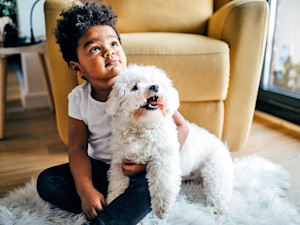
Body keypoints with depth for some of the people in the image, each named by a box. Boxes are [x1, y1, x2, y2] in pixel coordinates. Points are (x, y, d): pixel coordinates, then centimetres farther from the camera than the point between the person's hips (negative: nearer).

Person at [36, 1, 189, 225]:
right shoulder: (79, 98, -6)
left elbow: (181, 127, -14)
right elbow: (78, 147, -6)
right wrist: (86, 190, -21)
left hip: (138, 171, -4)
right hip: (99, 168, 5)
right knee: (46, 181, -12)